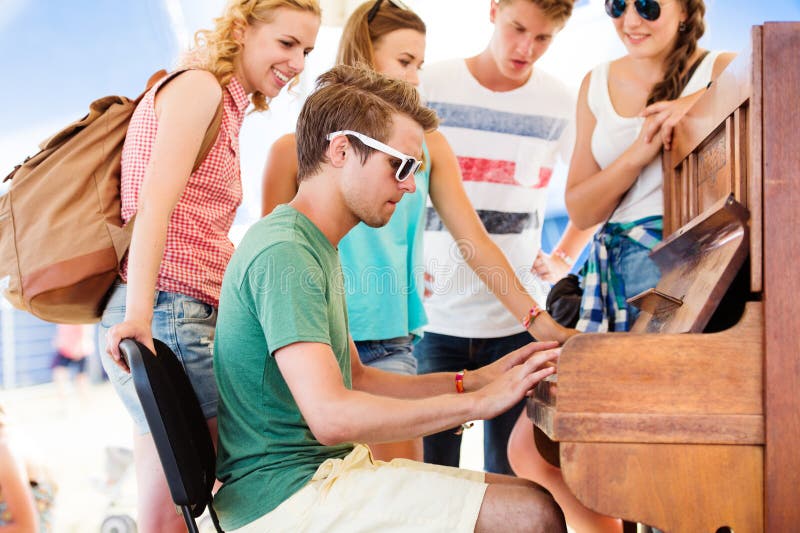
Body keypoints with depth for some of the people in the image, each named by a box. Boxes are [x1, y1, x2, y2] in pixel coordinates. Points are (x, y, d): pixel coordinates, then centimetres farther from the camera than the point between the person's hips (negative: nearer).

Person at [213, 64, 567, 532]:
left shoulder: (319, 250, 16)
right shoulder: (284, 253, -17)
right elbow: (331, 415, -26)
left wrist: (475, 380, 10)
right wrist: (479, 401, -18)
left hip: (324, 473, 10)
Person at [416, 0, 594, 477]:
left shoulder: (561, 103, 3)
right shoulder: (432, 86, -1)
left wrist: (563, 259, 9)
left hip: (519, 324, 1)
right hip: (435, 318, -1)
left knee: (513, 477, 5)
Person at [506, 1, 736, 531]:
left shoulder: (722, 72, 2)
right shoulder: (598, 84, 14)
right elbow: (580, 209, 9)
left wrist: (702, 107, -22)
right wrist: (639, 153, -7)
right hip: (617, 281, 6)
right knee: (532, 452, 2)